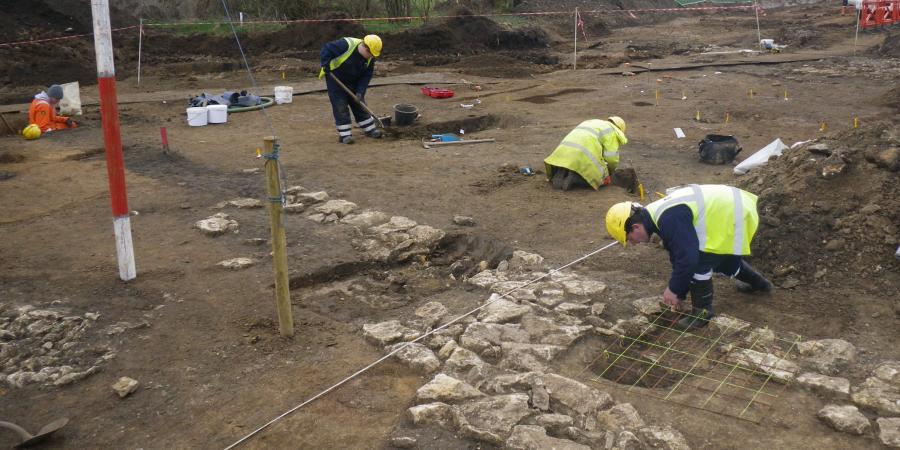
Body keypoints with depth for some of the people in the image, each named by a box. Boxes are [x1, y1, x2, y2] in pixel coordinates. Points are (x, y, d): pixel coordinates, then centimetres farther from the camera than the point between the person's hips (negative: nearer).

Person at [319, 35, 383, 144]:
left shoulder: (370, 58, -11)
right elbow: (326, 49, -25)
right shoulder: (346, 45, -30)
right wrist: (326, 65, -30)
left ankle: (369, 129, 21)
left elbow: (367, 75, -8)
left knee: (360, 105, 10)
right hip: (335, 79, -6)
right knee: (340, 106, -7)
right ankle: (344, 134, -2)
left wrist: (360, 91, -17)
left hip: (353, 82, 6)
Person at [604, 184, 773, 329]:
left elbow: (688, 257, -29)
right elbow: (679, 255, 13)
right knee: (723, 259, 30)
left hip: (735, 217, -10)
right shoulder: (660, 214, 5)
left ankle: (703, 311, 4)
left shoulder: (669, 219, -29)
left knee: (700, 261, -13)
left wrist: (674, 289, -14)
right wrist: (679, 293, 16)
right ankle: (759, 283, 53)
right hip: (734, 206, 11)